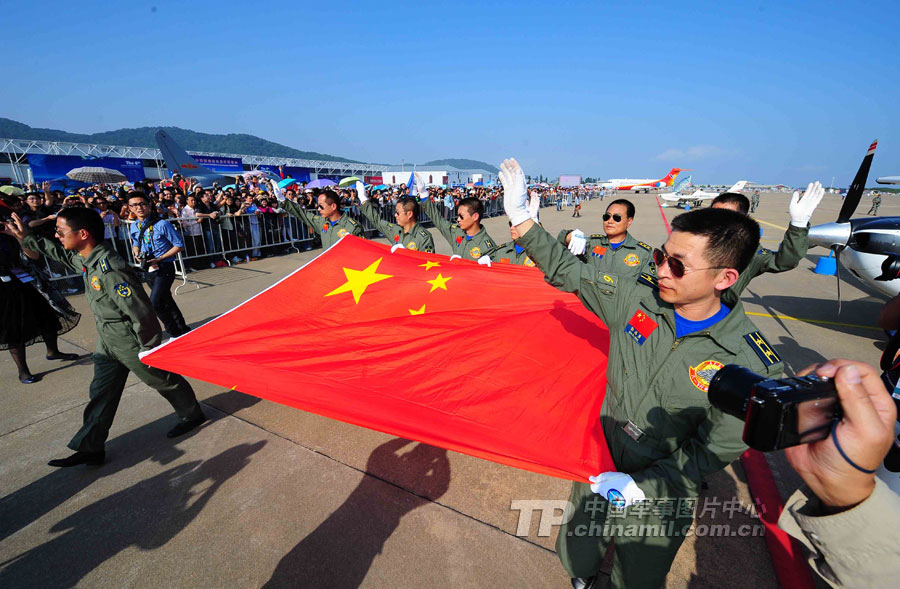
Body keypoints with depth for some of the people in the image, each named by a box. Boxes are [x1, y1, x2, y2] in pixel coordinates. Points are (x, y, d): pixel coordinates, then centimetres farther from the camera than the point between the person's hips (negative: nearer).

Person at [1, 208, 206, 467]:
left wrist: (150, 350, -22)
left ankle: (192, 415, 32)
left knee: (163, 379, 10)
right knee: (101, 392, 15)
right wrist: (26, 238, 26)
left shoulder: (110, 270, -30)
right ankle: (89, 448, 27)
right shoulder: (85, 259, 0)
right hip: (108, 340, 9)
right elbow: (59, 252, 28)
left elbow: (141, 312, -29)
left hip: (131, 341, -9)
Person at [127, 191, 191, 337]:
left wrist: (160, 258, -17)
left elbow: (179, 245, -11)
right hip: (148, 269, 7)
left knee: (155, 303, -15)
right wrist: (137, 253, -1)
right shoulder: (134, 226, 6)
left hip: (164, 269, -7)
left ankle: (175, 332, 3)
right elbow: (135, 244, 22)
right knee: (166, 301, 16)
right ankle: (182, 329, 32)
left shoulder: (162, 224, -13)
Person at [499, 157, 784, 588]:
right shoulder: (638, 297, -16)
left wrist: (642, 488, -21)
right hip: (599, 466, 3)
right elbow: (569, 274, -11)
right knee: (575, 552, 29)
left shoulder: (750, 367, -24)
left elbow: (715, 450, -17)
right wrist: (520, 216, -16)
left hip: (660, 497, -3)